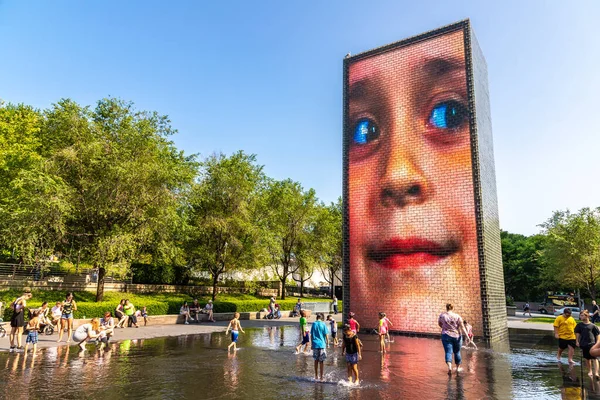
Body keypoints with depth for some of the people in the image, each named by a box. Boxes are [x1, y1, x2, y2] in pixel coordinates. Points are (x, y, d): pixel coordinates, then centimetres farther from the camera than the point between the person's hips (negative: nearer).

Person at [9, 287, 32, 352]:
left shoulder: (17, 299, 16)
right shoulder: (23, 300, -12)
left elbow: (11, 305, 34)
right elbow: (24, 305, -36)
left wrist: (15, 309, 19)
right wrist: (20, 308, -17)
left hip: (14, 316, 9)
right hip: (19, 316, -9)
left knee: (12, 332, 13)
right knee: (20, 332, -2)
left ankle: (12, 347, 21)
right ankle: (19, 347, -2)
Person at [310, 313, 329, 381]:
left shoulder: (314, 324, 4)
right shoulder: (323, 324, -4)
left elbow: (311, 335, 6)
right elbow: (326, 335, -5)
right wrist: (327, 343, 5)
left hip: (315, 344, 2)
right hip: (322, 344, -2)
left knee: (316, 360, 11)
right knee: (321, 361, 3)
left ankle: (316, 376, 18)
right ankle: (321, 376, 6)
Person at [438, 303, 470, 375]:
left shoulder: (442, 315, -2)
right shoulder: (457, 316, -4)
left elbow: (439, 324, 12)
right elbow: (462, 327, -8)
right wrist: (467, 337, -6)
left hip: (446, 336, -1)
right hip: (457, 336, 1)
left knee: (448, 352, -3)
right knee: (457, 352, 18)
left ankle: (449, 367, -24)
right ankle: (458, 368, 31)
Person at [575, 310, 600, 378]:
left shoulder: (592, 325, -2)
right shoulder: (579, 325, 4)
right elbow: (577, 333, 8)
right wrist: (577, 341, 1)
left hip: (592, 343, -3)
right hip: (584, 344, 3)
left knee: (594, 358, -10)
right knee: (587, 358, 13)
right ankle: (590, 371, 28)